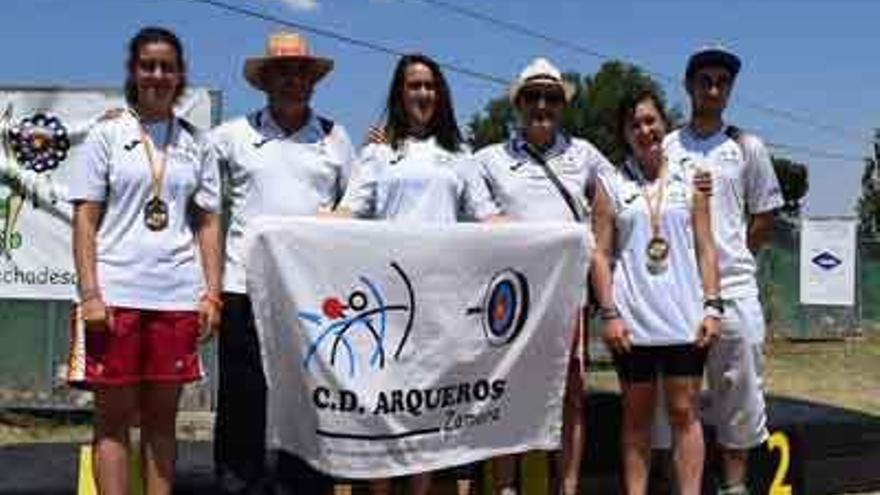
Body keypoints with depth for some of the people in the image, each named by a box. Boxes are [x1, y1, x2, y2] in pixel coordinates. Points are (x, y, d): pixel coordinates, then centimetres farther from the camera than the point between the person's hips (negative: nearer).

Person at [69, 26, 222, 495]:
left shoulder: (196, 143, 12)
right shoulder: (107, 135, 6)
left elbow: (208, 223, 12)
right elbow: (85, 219, 1)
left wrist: (212, 293, 3)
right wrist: (89, 293, -8)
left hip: (178, 297, 2)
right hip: (117, 294, -2)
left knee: (162, 416, 8)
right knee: (113, 415, 1)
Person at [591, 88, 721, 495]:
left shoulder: (689, 180, 9)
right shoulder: (611, 184, 5)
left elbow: (705, 248, 8)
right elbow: (601, 253, 1)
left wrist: (712, 306, -1)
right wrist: (609, 314, -6)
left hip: (684, 316, 1)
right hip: (632, 319, 0)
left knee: (685, 411, 3)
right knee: (636, 416, 7)